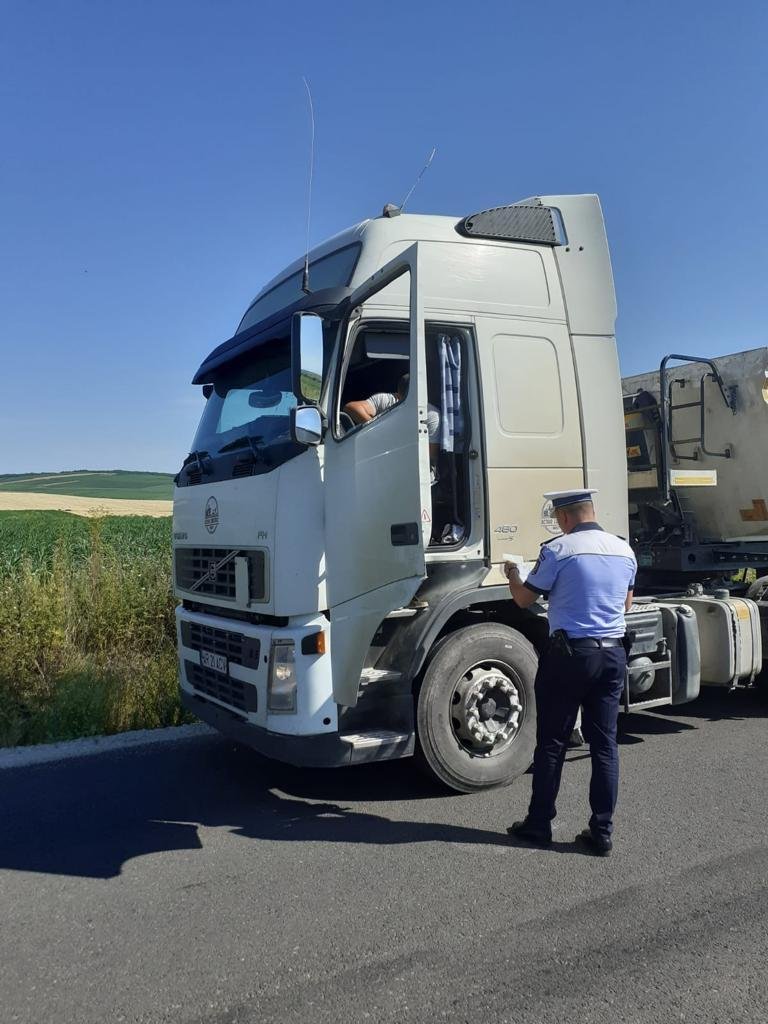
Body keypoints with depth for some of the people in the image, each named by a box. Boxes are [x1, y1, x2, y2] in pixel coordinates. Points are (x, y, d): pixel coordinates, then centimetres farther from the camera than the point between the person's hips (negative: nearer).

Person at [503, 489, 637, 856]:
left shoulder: (558, 550, -12)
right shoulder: (625, 550, 6)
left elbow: (524, 599, -3)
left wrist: (512, 574, 17)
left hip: (570, 654, -5)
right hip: (614, 654, 5)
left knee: (552, 742, 7)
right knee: (605, 744, 10)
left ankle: (539, 825, 17)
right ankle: (602, 832, 15)